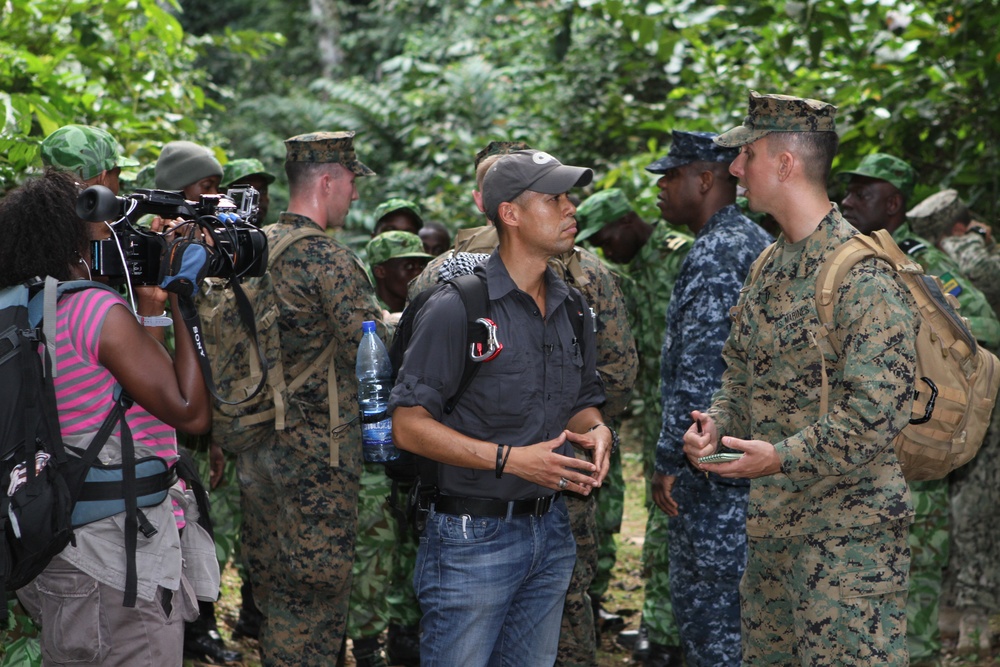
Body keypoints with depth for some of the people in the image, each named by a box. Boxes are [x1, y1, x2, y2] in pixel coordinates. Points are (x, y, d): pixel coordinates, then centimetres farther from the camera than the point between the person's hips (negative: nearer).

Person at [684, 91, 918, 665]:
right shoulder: (769, 268, 13)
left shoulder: (862, 274, -17)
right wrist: (717, 421, 1)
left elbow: (878, 409, -22)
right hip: (771, 526, 9)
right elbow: (743, 374, 21)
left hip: (848, 532, -9)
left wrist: (782, 457, -23)